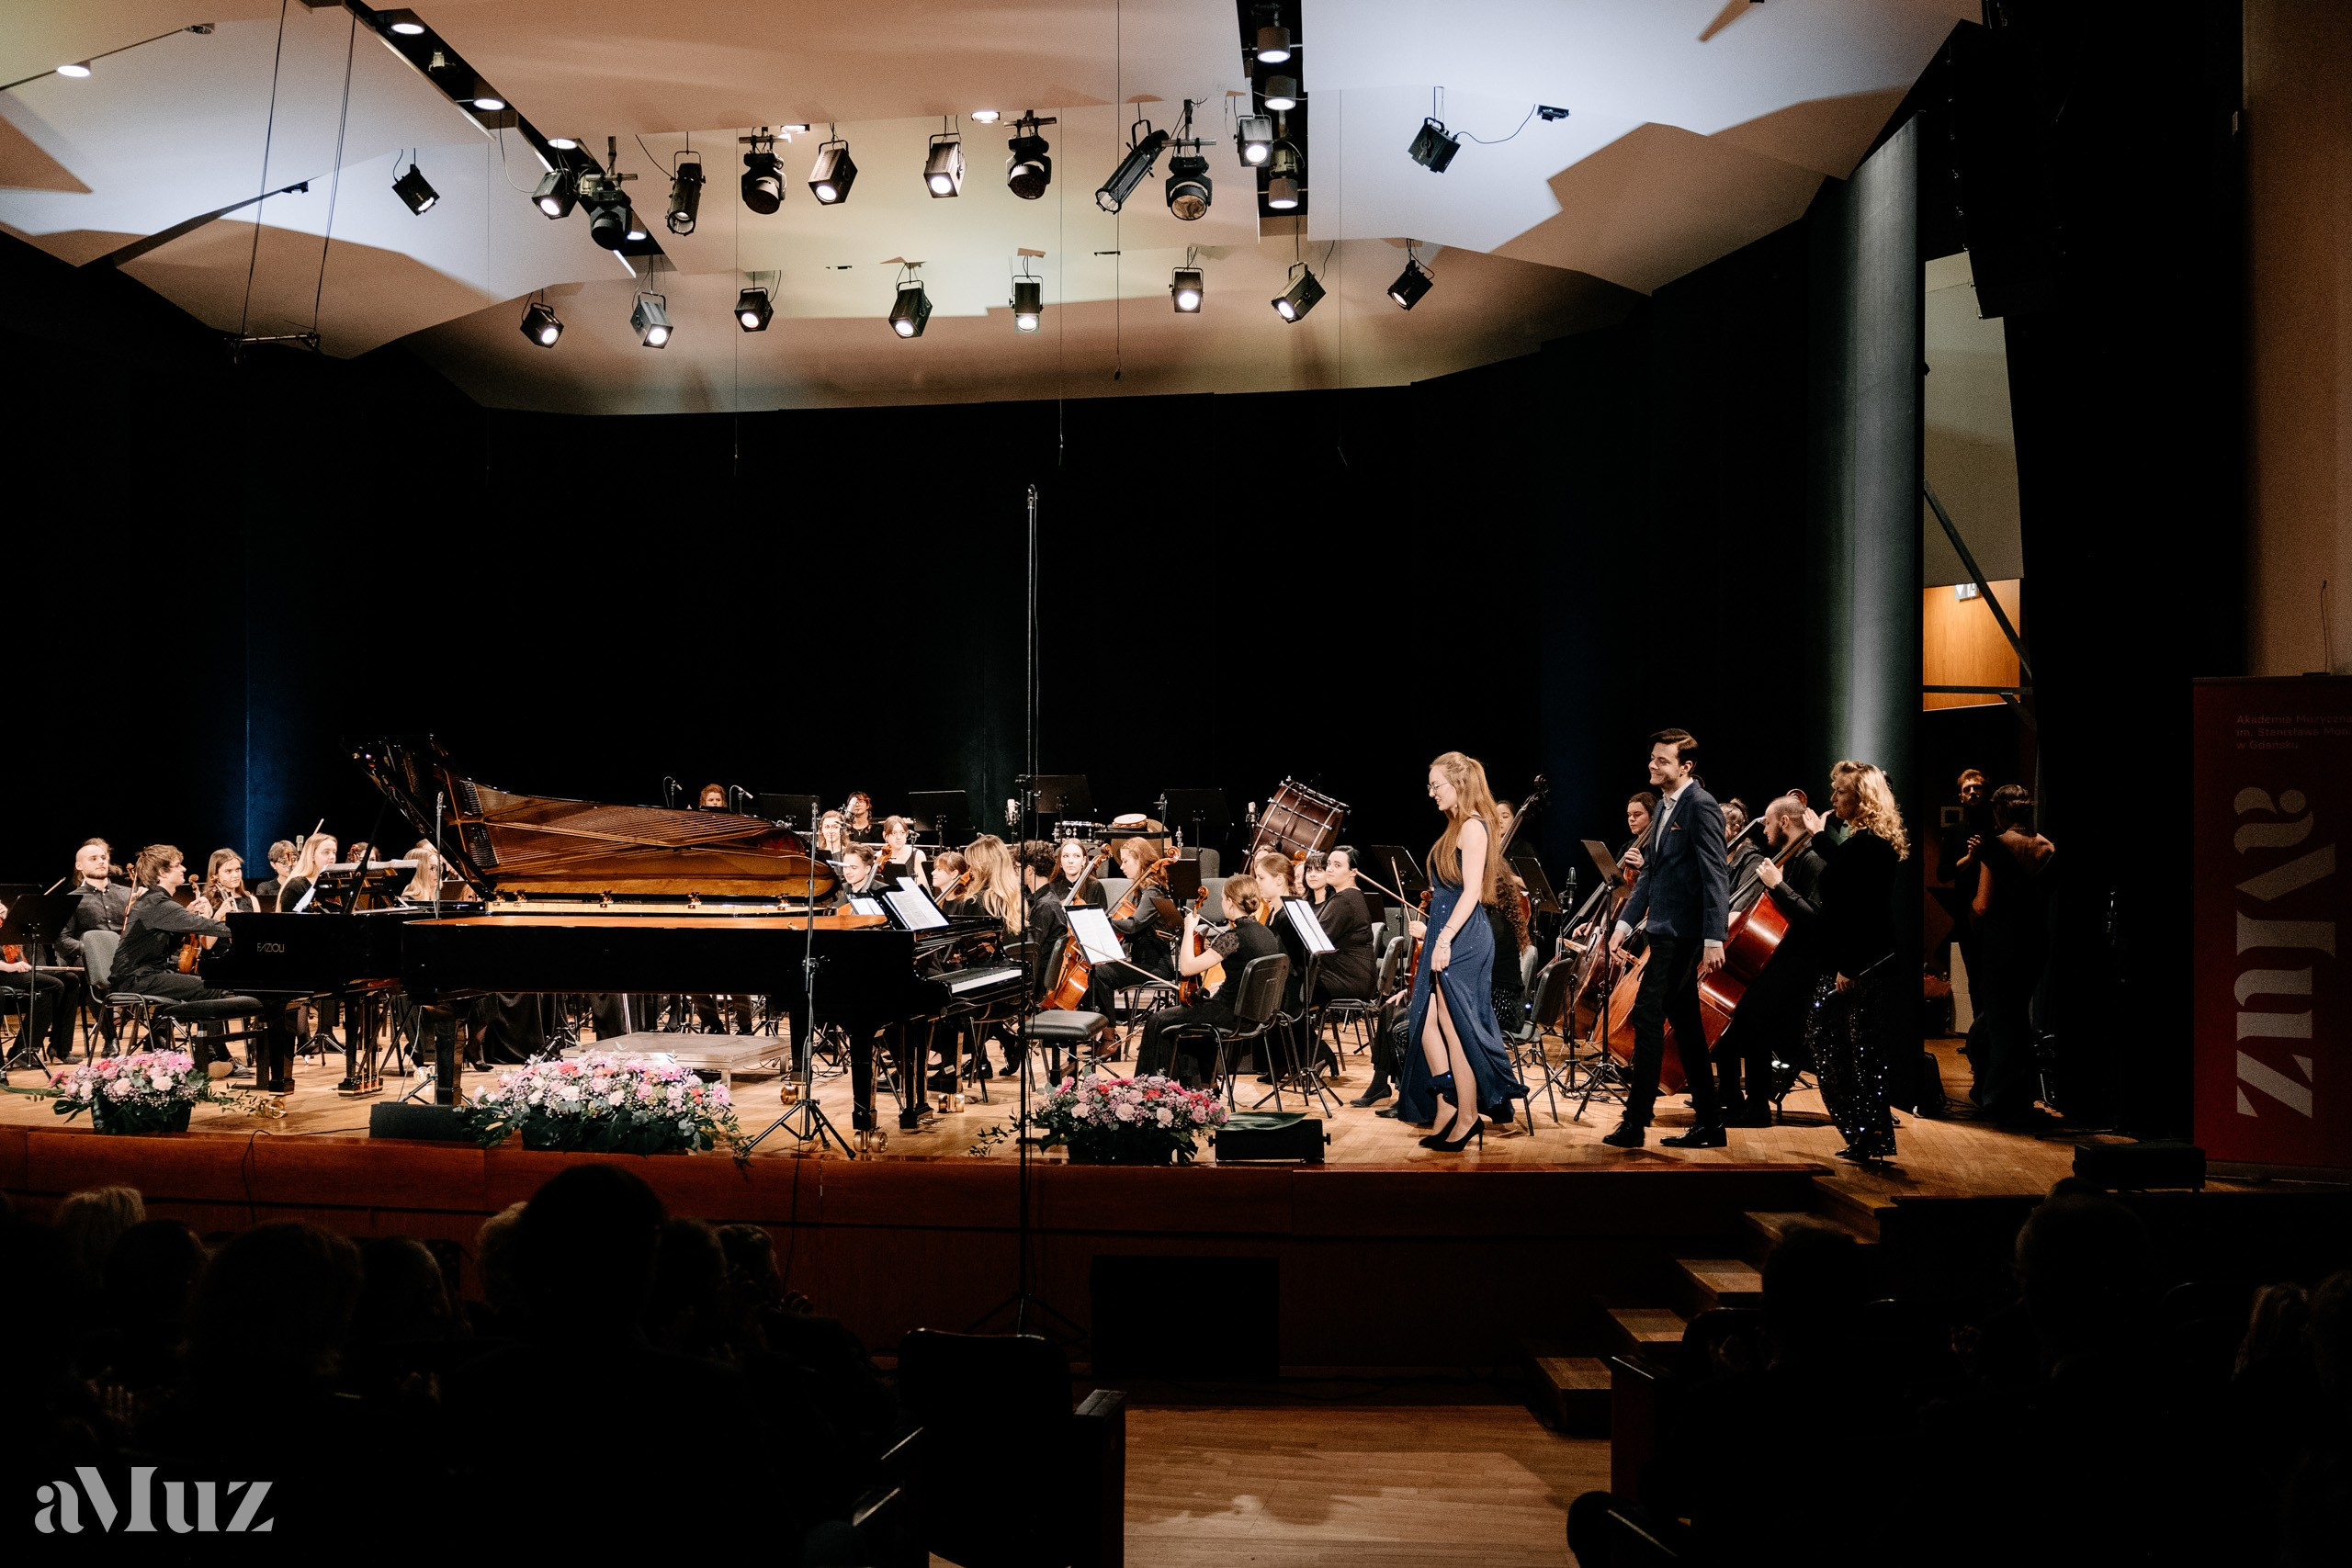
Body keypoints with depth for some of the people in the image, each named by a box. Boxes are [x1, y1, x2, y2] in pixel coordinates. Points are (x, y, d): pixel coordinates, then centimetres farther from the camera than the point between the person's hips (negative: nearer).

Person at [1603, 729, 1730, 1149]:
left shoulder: (1701, 807, -13)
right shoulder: (1665, 807, 16)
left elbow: (1715, 878, -18)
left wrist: (1713, 940, -23)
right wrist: (1626, 922, 15)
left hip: (1681, 935, -10)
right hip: (1665, 932, 10)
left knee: (1648, 1015, -10)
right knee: (1683, 1023, 12)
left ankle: (1635, 1122, -6)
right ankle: (1710, 1123, 18)